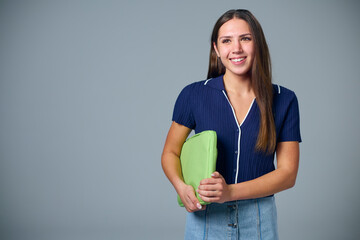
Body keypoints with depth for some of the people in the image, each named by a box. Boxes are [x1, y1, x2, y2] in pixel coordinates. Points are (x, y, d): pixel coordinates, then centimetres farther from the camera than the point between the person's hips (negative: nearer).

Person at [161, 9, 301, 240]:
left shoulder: (284, 100, -4)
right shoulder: (194, 95, -4)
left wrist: (230, 192, -17)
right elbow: (170, 152, 4)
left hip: (259, 221, 1)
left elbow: (288, 173, -5)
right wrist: (181, 187, -17)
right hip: (205, 218, 0)